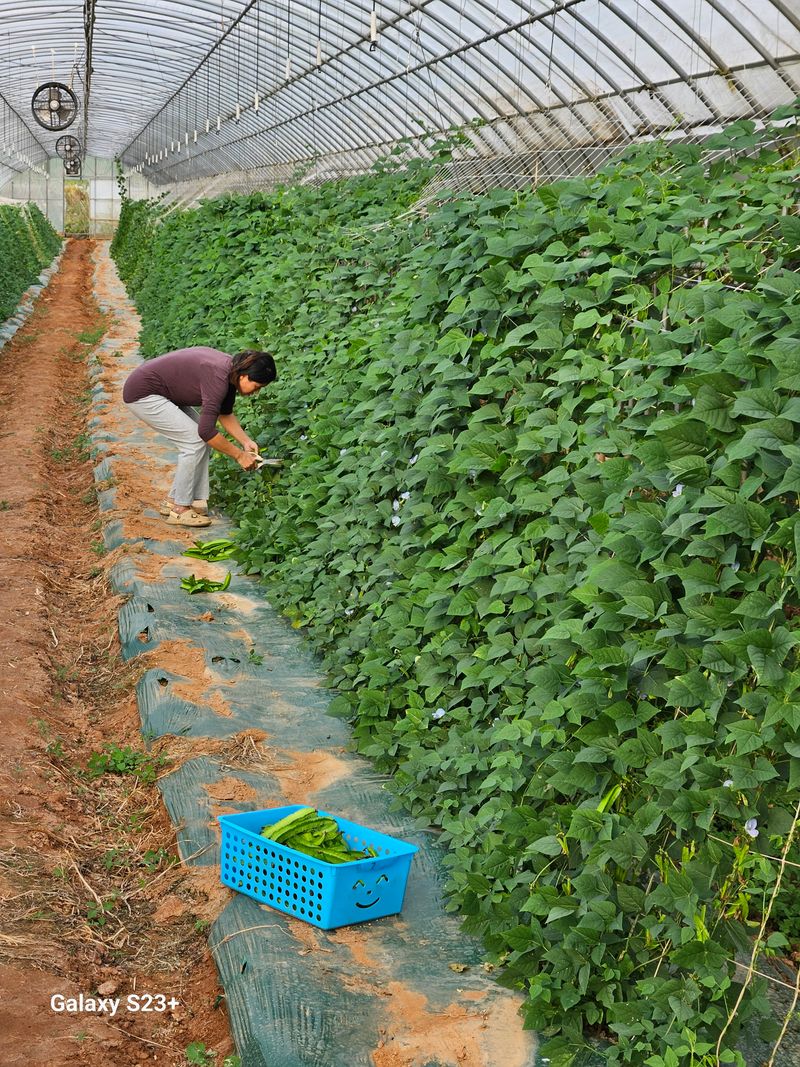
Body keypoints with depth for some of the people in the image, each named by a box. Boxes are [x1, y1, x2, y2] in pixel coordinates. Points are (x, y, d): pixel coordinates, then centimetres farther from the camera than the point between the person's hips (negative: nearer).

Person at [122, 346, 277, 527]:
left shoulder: (231, 371, -1)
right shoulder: (218, 377, -29)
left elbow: (225, 414, 13)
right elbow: (206, 430, -29)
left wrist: (246, 441, 1)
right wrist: (239, 455, -19)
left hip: (161, 393, 10)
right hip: (142, 394, -10)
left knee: (202, 439, 7)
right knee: (195, 441, -13)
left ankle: (173, 501, 13)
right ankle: (179, 509, -3)